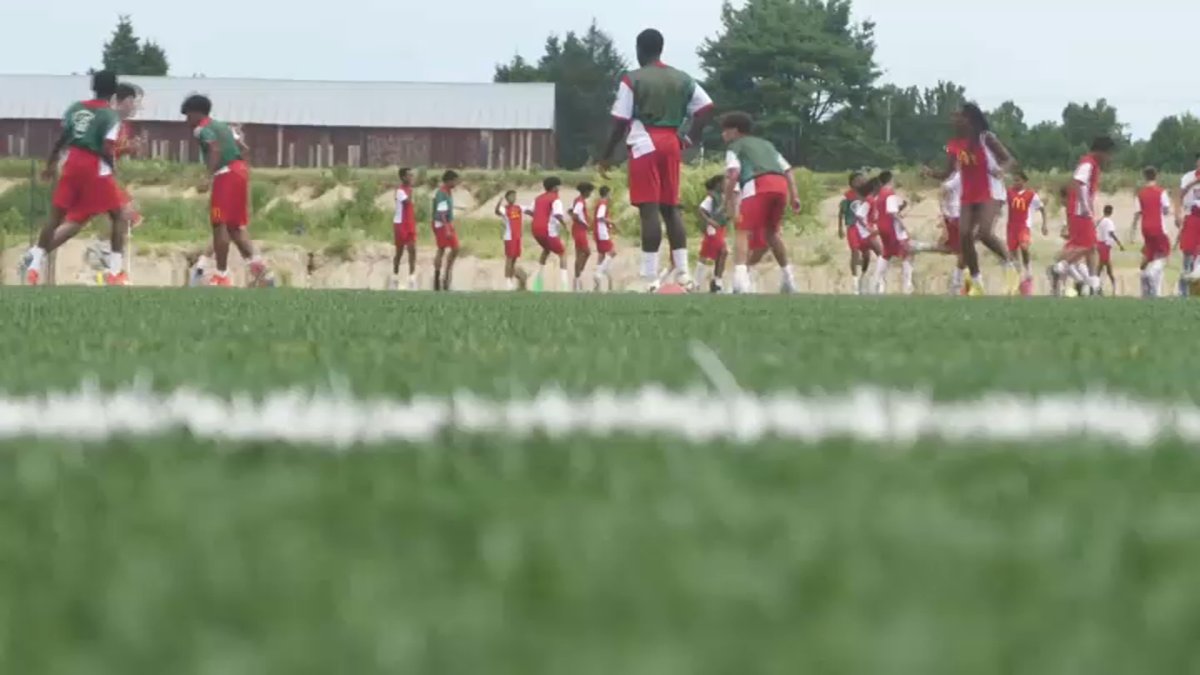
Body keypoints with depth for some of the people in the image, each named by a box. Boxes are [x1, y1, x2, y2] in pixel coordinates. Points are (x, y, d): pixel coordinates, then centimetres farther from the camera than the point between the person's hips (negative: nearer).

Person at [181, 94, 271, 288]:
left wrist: (210, 177, -30)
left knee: (219, 225, -5)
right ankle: (257, 265, -3)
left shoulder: (202, 129, -3)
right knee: (235, 227, 13)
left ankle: (222, 276, -5)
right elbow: (240, 147, 22)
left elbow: (215, 149, -21)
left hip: (226, 175, -9)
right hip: (240, 169, 9)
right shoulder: (222, 126, 23)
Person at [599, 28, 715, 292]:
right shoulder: (682, 79, 10)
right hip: (671, 144, 5)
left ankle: (651, 279, -14)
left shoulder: (632, 80, -5)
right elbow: (707, 107, 4)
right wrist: (690, 139, 10)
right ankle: (682, 272, 7)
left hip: (644, 146, -5)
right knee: (671, 208, 13)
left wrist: (606, 156, 1)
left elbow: (620, 122, -7)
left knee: (649, 209, -9)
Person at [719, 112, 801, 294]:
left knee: (744, 232, -8)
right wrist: (794, 196, 20)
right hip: (781, 185, 6)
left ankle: (741, 277, -32)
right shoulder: (766, 144, 36)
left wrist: (728, 201, -2)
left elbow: (733, 173, -1)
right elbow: (788, 169, 26)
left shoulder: (735, 146, 18)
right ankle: (789, 279, 25)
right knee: (771, 232, 26)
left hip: (757, 185, -6)